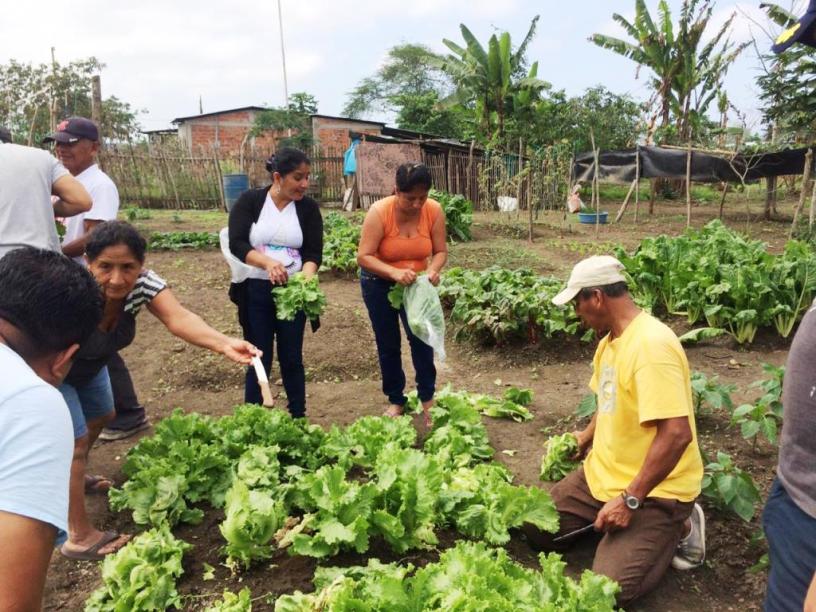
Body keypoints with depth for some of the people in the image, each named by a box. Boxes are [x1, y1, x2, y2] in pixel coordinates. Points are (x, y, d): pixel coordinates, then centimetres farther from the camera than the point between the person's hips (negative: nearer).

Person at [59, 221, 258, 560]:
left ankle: (72, 477, 55)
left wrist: (224, 344, -63)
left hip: (88, 365, 7)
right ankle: (80, 538, 7)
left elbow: (178, 318, -46)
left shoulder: (143, 282, -29)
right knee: (74, 440, -8)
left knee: (100, 417, 25)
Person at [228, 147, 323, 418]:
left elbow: (313, 252, -5)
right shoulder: (249, 201, -4)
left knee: (292, 358, 11)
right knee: (259, 359, 7)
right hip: (255, 292, -1)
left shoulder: (308, 208, 0)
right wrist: (267, 262, -31)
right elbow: (236, 244, -14)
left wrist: (306, 278, -25)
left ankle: (299, 417, 25)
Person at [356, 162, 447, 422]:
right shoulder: (379, 212, -27)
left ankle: (427, 397, 14)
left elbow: (440, 251, -12)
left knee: (421, 337, -4)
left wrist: (433, 270, -33)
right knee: (388, 344, 9)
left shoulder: (434, 210, -19)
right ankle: (395, 400, 25)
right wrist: (395, 273, -43)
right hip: (379, 284, -1)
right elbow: (364, 256, -28)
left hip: (415, 283, 1)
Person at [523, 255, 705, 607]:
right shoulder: (610, 338, 5)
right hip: (604, 474, 8)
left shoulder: (651, 344, -27)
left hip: (653, 489, -8)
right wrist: (586, 438, 14)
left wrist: (630, 500, -27)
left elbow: (677, 434, -31)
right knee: (537, 529, 4)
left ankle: (678, 527, 5)